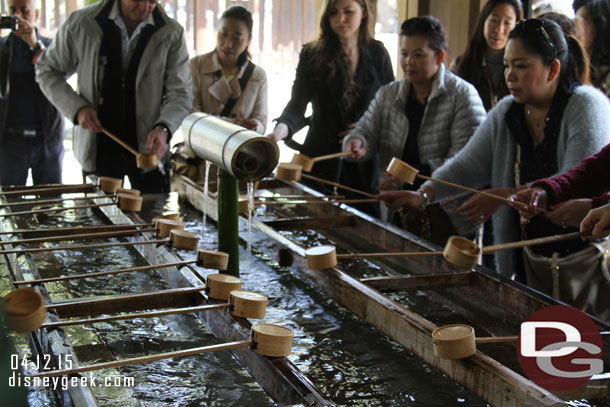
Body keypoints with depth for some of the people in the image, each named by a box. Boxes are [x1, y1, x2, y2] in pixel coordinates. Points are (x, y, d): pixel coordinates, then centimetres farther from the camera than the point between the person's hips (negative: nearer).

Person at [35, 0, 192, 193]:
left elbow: (180, 93, -6)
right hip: (98, 148, 0)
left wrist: (164, 128, -26)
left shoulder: (171, 34, -5)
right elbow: (47, 70, 5)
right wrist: (76, 108, -11)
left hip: (149, 150, 0)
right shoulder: (81, 24, -5)